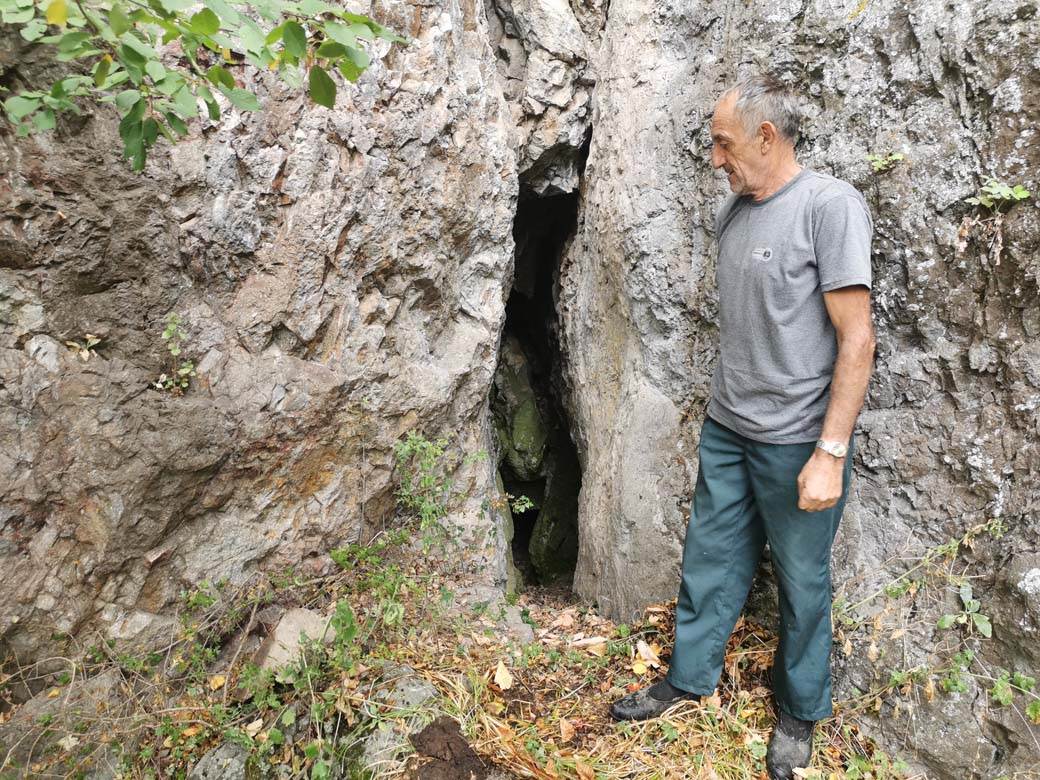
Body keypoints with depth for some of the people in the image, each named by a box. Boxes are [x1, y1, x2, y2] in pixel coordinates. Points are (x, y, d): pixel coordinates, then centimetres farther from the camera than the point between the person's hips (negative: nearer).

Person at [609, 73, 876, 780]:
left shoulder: (831, 205, -14)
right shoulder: (733, 212, 7)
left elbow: (857, 341, -17)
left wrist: (830, 452, -20)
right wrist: (725, 404, 17)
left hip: (797, 442, -6)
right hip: (726, 430, 6)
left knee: (801, 580, 11)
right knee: (710, 561, 15)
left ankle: (800, 712, 32)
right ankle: (689, 678, 34)